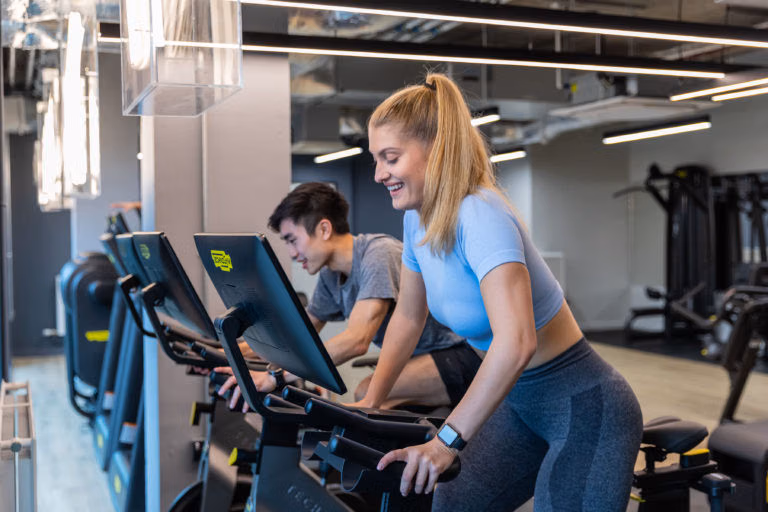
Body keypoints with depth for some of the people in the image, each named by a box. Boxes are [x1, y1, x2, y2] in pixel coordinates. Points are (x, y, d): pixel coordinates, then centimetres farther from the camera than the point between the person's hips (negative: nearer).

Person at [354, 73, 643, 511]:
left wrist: (446, 442, -40)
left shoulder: (480, 217, -28)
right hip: (521, 402, 9)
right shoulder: (418, 220, -1)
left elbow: (516, 343, -39)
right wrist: (371, 401, 8)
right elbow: (408, 317, 12)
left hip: (585, 410, -9)